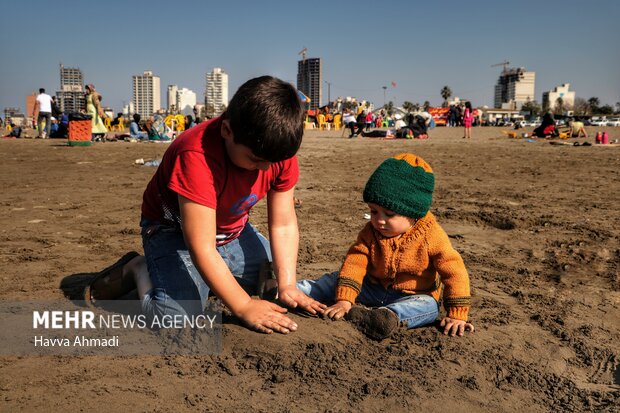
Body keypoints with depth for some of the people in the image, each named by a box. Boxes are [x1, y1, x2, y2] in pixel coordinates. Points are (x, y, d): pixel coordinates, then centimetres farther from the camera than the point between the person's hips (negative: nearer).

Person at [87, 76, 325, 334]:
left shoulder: (280, 149, -19)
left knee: (273, 282, 13)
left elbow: (283, 224, -13)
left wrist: (287, 286, -22)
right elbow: (202, 249, -37)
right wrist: (244, 307, -35)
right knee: (177, 316, -25)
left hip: (233, 230, 6)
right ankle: (139, 269, 5)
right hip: (175, 231, -6)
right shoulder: (196, 157, -38)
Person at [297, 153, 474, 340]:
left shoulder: (431, 236, -19)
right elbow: (354, 263, -18)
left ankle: (388, 316, -57)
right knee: (336, 279, -7)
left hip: (413, 297, -3)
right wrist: (344, 299, -30)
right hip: (373, 289, 4)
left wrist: (457, 315, -24)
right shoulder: (370, 232, -9)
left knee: (427, 307, -35)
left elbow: (454, 272, -19)